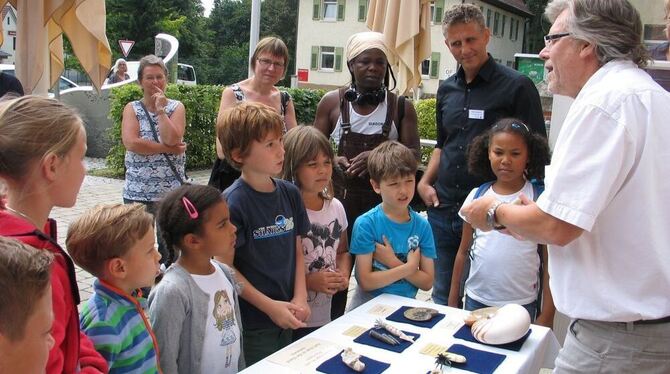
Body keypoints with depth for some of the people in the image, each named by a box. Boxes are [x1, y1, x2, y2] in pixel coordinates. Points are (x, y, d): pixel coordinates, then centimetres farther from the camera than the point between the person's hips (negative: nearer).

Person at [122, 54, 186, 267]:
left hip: (170, 191, 0)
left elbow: (172, 139, -12)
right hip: (137, 191, 0)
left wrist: (161, 109, -9)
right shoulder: (132, 109, 5)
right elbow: (130, 142, -12)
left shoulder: (176, 107, 5)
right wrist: (168, 148, -12)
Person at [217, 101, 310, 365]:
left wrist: (300, 299, -3)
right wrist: (271, 307, -14)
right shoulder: (233, 203, -17)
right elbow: (226, 268, -14)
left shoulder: (290, 193, 1)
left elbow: (297, 251, 7)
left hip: (287, 321, 6)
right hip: (251, 326, -6)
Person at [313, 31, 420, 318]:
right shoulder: (332, 102, 3)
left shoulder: (401, 107, 2)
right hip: (340, 198, 0)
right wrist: (335, 161, -15)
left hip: (384, 203, 0)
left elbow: (414, 154, -1)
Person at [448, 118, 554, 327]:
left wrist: (547, 314, -4)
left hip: (521, 304, -2)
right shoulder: (477, 196, 1)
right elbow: (463, 251, 8)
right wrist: (452, 301, 9)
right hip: (476, 300, 2)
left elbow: (549, 261, -2)